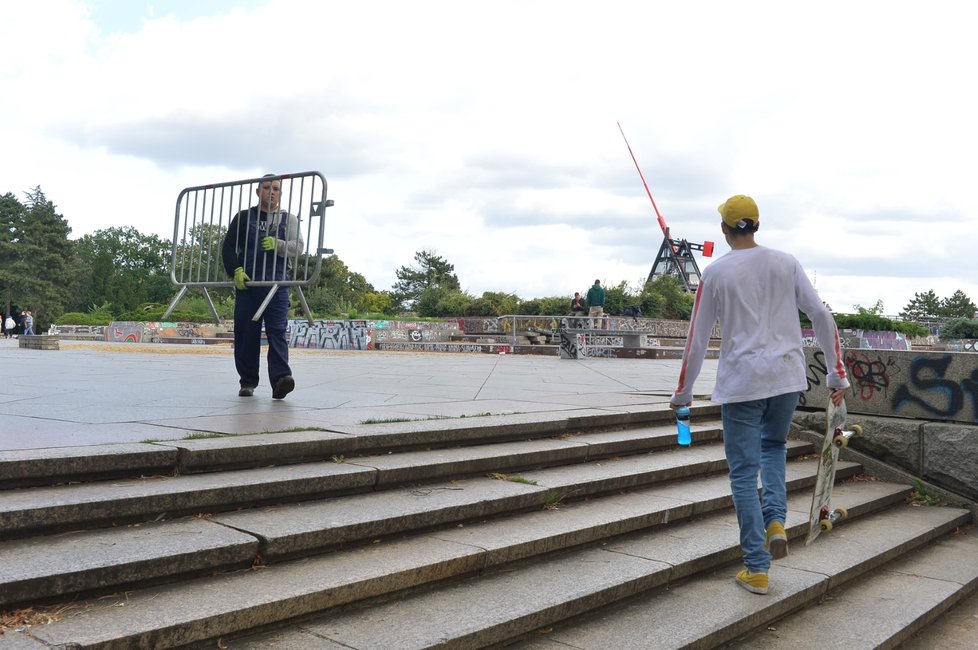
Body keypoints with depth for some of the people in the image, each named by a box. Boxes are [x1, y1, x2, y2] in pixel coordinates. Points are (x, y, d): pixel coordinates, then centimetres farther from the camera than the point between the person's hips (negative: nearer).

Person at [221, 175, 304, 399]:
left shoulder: (288, 219, 16)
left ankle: (280, 380, -24)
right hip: (246, 283, 1)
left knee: (277, 331, -13)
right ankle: (247, 381, 12)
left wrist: (278, 244, -18)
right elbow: (228, 247, 8)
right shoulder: (243, 217, 14)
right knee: (246, 334, 2)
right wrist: (236, 271, -9)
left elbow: (298, 247, 2)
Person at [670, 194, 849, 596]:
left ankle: (757, 570, 8)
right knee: (774, 446, 29)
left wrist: (683, 393, 9)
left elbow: (697, 338, 0)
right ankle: (775, 519, 8)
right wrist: (837, 375, 9)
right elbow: (822, 317, 2)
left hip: (741, 382, -3)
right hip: (787, 376, 3)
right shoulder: (785, 263, 5)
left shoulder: (716, 273, -2)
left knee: (744, 472, 6)